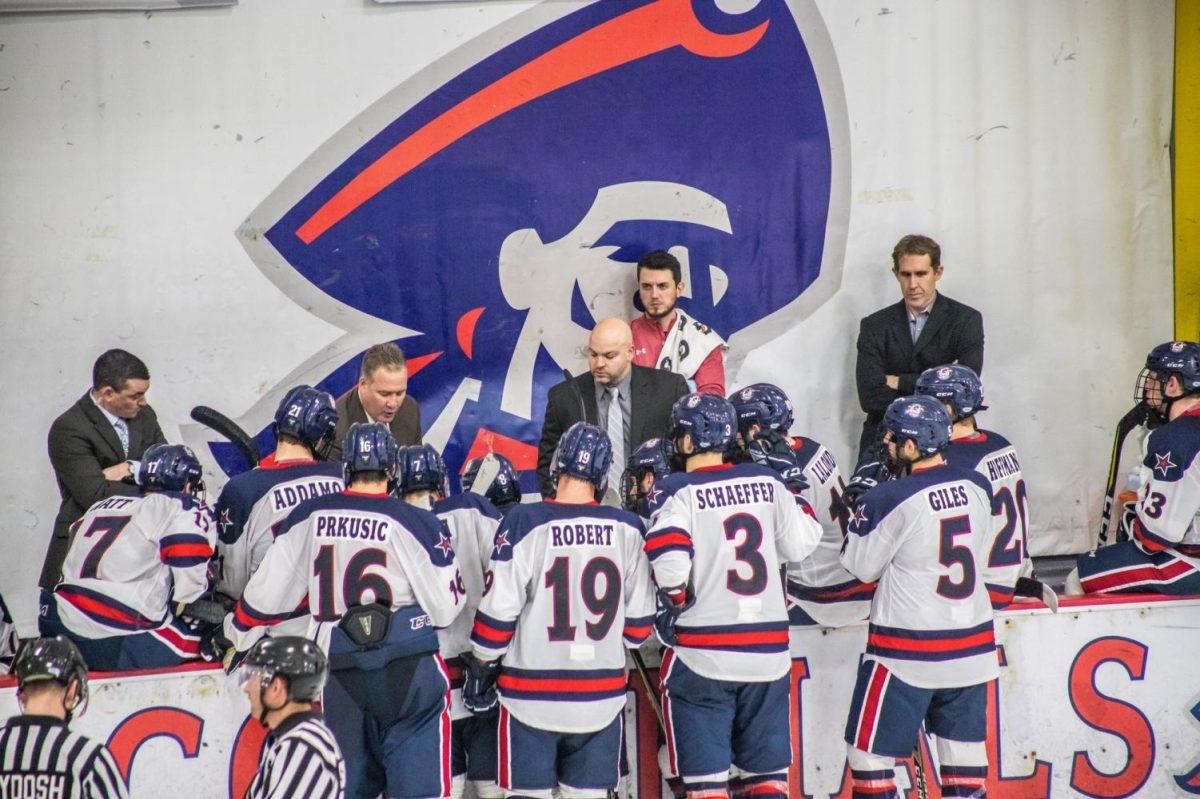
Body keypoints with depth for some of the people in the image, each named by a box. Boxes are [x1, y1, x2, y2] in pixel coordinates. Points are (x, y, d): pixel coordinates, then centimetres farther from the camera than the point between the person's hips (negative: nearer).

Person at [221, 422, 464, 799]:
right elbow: (444, 609, -4)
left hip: (339, 673, 4)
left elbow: (268, 588, 10)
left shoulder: (309, 516, 4)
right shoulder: (414, 523, -7)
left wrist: (237, 639, 27)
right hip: (408, 669, -4)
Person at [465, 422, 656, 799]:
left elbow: (498, 611, -10)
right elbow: (639, 619, 4)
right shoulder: (626, 529, -2)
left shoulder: (525, 523, -12)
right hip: (602, 696, 3)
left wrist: (480, 667, 5)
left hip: (532, 695, -3)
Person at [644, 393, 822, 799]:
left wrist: (675, 605, -2)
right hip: (769, 650, 4)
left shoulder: (677, 491, -9)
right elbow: (802, 543, 7)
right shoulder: (766, 481, 4)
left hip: (703, 654, -4)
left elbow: (669, 564, -20)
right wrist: (793, 500, 21)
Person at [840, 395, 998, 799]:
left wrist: (861, 513, 7)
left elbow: (862, 567, -7)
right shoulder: (977, 486, 1)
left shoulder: (890, 499, -17)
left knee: (869, 750, 5)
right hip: (972, 644, 6)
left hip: (907, 650, -6)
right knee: (964, 750, 13)